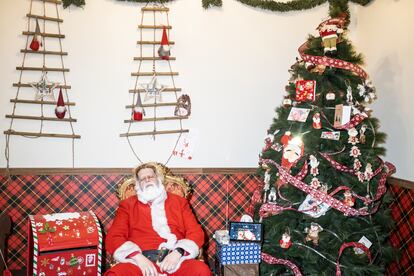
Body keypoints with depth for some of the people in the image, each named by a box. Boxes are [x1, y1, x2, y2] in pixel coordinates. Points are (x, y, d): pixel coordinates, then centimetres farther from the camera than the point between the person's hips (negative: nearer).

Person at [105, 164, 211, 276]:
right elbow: (113, 237, 6)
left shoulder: (179, 201, 20)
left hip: (175, 259, 1)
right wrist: (138, 257, -12)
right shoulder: (128, 205, 18)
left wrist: (177, 253, -9)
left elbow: (196, 232, 11)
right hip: (140, 260, 0)